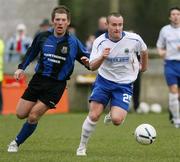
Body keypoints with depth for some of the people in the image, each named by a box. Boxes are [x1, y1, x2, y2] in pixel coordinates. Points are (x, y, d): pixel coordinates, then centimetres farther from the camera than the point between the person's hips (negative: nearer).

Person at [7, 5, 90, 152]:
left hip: (57, 85, -3)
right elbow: (31, 53, 18)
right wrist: (21, 68, 9)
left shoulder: (73, 42, -6)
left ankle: (17, 143, 11)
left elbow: (90, 63, -3)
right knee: (21, 114, 0)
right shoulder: (43, 37, 0)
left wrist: (87, 61, -25)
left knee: (33, 116, -9)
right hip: (38, 79, 3)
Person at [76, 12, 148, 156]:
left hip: (124, 84, 0)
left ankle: (114, 113, 21)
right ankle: (82, 147, 9)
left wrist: (144, 66, 27)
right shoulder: (100, 42, -12)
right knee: (94, 116, -11)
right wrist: (102, 57, -36)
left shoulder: (134, 40, -13)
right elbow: (92, 66, -16)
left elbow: (144, 51, 11)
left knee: (117, 120, -17)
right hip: (104, 81, 1)